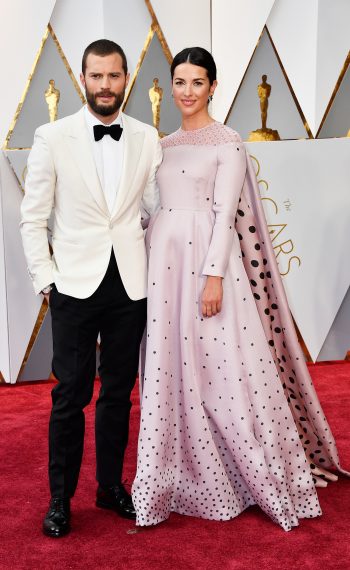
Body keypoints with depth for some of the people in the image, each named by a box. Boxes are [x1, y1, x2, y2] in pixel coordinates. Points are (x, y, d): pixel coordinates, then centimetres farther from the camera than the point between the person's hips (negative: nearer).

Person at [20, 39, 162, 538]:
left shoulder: (147, 139, 5)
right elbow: (33, 218, 1)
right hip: (76, 285, -2)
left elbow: (155, 207, 8)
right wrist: (44, 279, -4)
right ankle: (60, 498, 21)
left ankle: (111, 486, 29)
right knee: (70, 396, 4)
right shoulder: (52, 138, -1)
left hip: (131, 285, 3)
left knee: (118, 392, 13)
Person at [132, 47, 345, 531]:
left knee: (226, 367, -3)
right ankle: (187, 478, 25)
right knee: (174, 372, 9)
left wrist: (214, 275, -18)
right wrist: (148, 267, 10)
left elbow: (226, 213, -10)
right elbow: (159, 207, 16)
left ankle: (274, 479, 15)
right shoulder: (165, 145, 16)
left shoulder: (228, 143, -2)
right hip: (165, 260, 6)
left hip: (208, 257, -6)